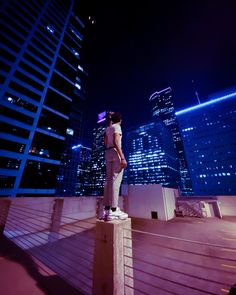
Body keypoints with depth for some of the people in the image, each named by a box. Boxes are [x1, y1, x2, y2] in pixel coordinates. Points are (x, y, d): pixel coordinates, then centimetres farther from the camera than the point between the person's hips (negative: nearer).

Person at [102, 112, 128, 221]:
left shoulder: (108, 129, 22)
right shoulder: (117, 126, 0)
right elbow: (116, 142, -15)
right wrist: (122, 157, -20)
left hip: (108, 153, 8)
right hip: (116, 152, -8)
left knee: (108, 180, 4)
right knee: (116, 180, -11)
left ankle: (107, 209, 8)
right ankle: (113, 211, -10)